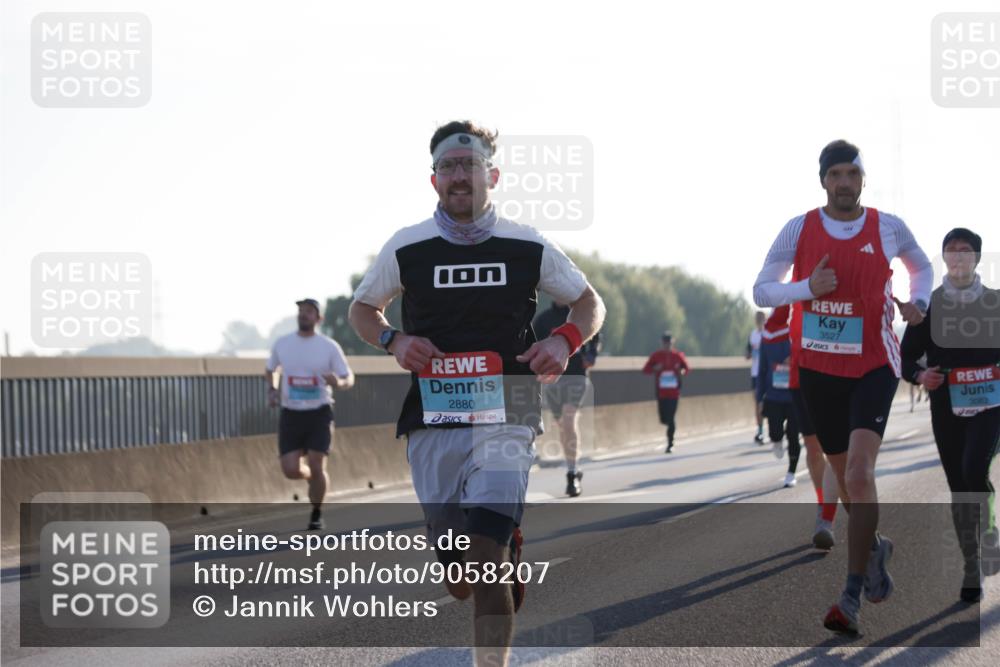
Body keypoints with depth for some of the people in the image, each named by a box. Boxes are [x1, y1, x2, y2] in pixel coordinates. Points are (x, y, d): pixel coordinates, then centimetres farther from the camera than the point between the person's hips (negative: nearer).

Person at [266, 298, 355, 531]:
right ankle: (312, 476, 28)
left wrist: (339, 383, -23)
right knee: (291, 470, -8)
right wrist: (271, 390, 1)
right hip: (290, 415, 2)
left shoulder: (329, 347, -4)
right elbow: (270, 370, 21)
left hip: (319, 414, -2)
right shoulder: (282, 344, 3)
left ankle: (316, 514, 11)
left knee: (316, 466, -10)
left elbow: (349, 378, 0)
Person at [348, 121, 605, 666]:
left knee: (486, 553, -18)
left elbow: (590, 303, 15)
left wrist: (566, 340, -6)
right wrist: (393, 340, -3)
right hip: (431, 417, 2)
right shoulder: (407, 248, 4)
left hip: (505, 417, -2)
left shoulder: (529, 247, 3)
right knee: (457, 577, 5)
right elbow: (361, 309, 18)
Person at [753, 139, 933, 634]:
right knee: (846, 478, 12)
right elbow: (761, 291, 0)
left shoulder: (888, 228, -1)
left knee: (859, 471, -19)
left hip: (874, 366, -2)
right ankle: (874, 549, 42)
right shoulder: (799, 230, -1)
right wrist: (807, 288, -17)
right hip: (818, 368, 2)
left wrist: (918, 301, 0)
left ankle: (853, 594, -18)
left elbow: (922, 266, 20)